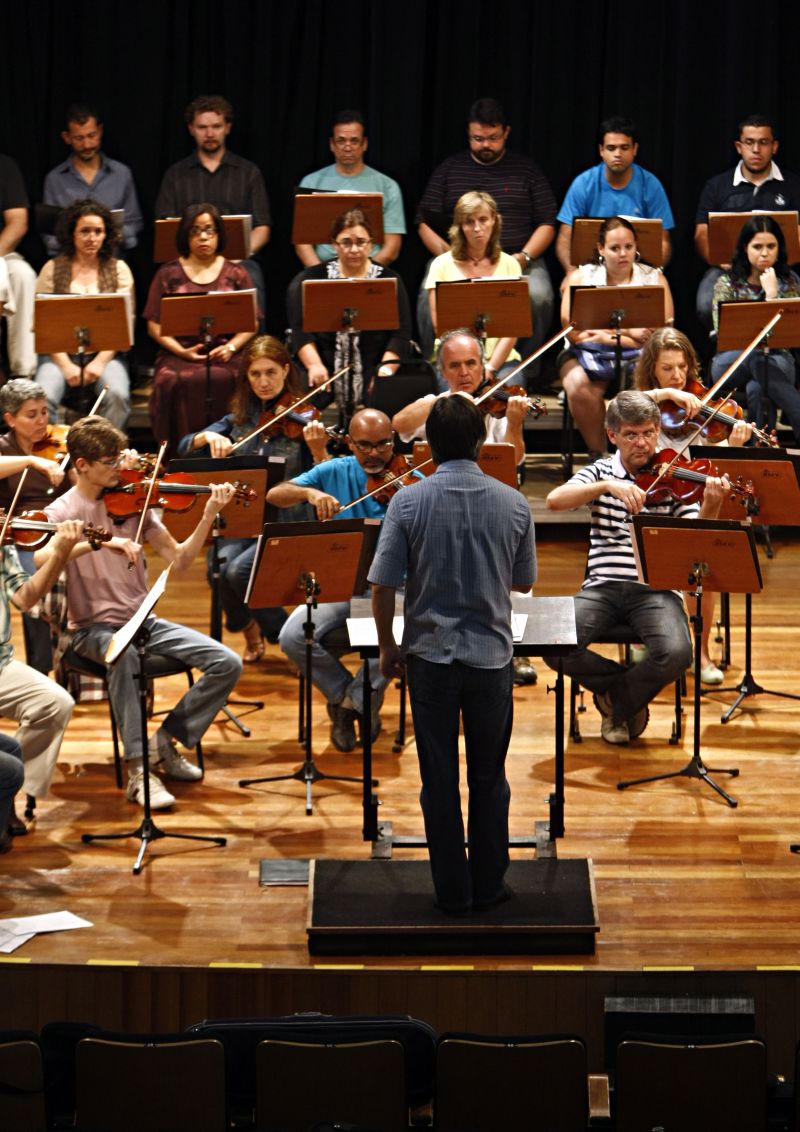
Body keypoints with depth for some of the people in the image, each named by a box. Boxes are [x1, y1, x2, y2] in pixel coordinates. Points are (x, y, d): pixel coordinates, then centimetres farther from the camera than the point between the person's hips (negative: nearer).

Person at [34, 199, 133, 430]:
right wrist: (65, 365, -12)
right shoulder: (53, 269, 7)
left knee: (118, 395, -31)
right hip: (61, 353, 0)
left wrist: (100, 361, -12)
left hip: (105, 353, 0)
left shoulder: (119, 270, 9)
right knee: (43, 398, -30)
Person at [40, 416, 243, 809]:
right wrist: (101, 541, -35)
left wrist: (208, 517, -11)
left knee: (227, 663, -12)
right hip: (93, 628, -5)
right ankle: (138, 768, -32)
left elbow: (179, 559, 3)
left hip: (143, 621, 5)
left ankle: (166, 740, 4)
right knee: (124, 657, -41)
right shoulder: (63, 512, -5)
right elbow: (40, 558, -27)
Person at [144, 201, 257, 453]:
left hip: (225, 355, 0)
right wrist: (181, 351, -8)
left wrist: (231, 347, -9)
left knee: (224, 380, -34)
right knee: (176, 381, -34)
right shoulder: (169, 274, 13)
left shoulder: (235, 274, 15)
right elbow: (155, 324, 8)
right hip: (180, 355, 0)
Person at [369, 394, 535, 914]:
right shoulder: (514, 504, -5)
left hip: (431, 656, -1)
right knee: (489, 778, 12)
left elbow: (384, 587, -8)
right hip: (491, 656, 1)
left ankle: (453, 891, 10)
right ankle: (488, 886, 16)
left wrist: (388, 647, 6)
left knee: (440, 780, 6)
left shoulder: (408, 503, -10)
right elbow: (523, 581, 8)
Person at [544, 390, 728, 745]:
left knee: (676, 654, -30)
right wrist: (608, 485, -24)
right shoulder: (600, 472, 8)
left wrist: (711, 506, -26)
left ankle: (618, 701, 4)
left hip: (657, 588, -1)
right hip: (603, 586, 1)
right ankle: (630, 687, 6)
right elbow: (555, 500, -11)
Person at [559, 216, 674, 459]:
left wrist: (607, 335, -12)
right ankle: (598, 453, -13)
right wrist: (627, 332, -10)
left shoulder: (654, 279, 9)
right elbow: (575, 333, -5)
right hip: (589, 355, 0)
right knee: (579, 387, -33)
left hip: (638, 356, 0)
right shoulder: (580, 278, 8)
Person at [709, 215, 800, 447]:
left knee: (756, 389, -40)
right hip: (732, 360, 0)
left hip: (777, 359, 0)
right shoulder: (727, 283, 7)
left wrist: (772, 293, -13)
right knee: (759, 362, -40)